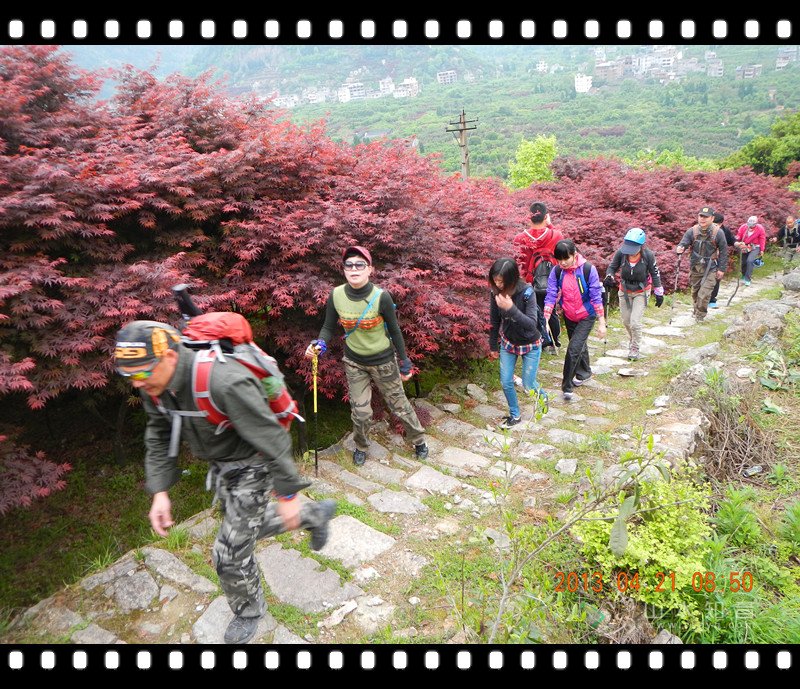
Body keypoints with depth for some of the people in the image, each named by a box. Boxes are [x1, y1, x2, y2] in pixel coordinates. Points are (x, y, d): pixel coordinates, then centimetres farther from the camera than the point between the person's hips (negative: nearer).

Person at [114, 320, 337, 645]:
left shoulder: (224, 383, -39)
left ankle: (248, 610, 32)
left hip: (251, 466, -8)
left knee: (230, 552, 1)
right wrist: (160, 492, -5)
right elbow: (159, 438, 2)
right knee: (252, 524, 26)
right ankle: (315, 514, 51)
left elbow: (272, 440, -31)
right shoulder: (156, 385, -14)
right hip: (220, 465, 8)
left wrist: (287, 495, -21)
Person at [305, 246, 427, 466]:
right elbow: (328, 328, -2)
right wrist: (320, 344, -24)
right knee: (360, 411, 7)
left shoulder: (381, 297, -23)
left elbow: (394, 331, -10)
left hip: (383, 362, -2)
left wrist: (404, 362, -3)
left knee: (399, 405, 13)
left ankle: (419, 440, 39)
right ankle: (361, 446, 37)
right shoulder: (336, 296, -16)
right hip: (354, 362, 2)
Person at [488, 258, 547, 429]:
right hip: (508, 343, 4)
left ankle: (542, 394, 42)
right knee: (505, 382, 5)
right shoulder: (496, 292, -15)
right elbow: (495, 321, -1)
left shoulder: (527, 292, -28)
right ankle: (514, 415, 29)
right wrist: (493, 346, 8)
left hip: (530, 345, -3)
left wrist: (511, 308, -46)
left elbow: (532, 324, -34)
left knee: (528, 386, 5)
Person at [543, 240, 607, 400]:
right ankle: (584, 373, 46)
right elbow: (551, 296, -13)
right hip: (569, 316, 4)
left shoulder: (588, 269, -22)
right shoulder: (556, 271, -14)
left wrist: (601, 323, -15)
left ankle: (567, 386, -1)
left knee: (574, 348, -13)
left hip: (586, 316, -4)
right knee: (579, 345, 22)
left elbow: (596, 297, -18)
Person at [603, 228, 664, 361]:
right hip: (625, 291, 3)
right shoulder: (621, 252, -22)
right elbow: (612, 267, -5)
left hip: (641, 292, -3)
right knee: (626, 321, 16)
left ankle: (635, 348, 13)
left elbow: (655, 273, -9)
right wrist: (609, 277, -26)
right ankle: (633, 339, 46)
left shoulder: (648, 255, -23)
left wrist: (659, 293, -4)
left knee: (635, 322, -10)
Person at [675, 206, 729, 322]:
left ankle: (700, 315, 10)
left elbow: (723, 251, -3)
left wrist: (722, 269, -4)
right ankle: (696, 309, 43)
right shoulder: (692, 231, -7)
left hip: (710, 269, -3)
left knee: (704, 294, -10)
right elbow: (683, 243, -11)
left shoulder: (718, 233, -10)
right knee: (695, 291, 19)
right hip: (695, 267, 3)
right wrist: (679, 248, -37)